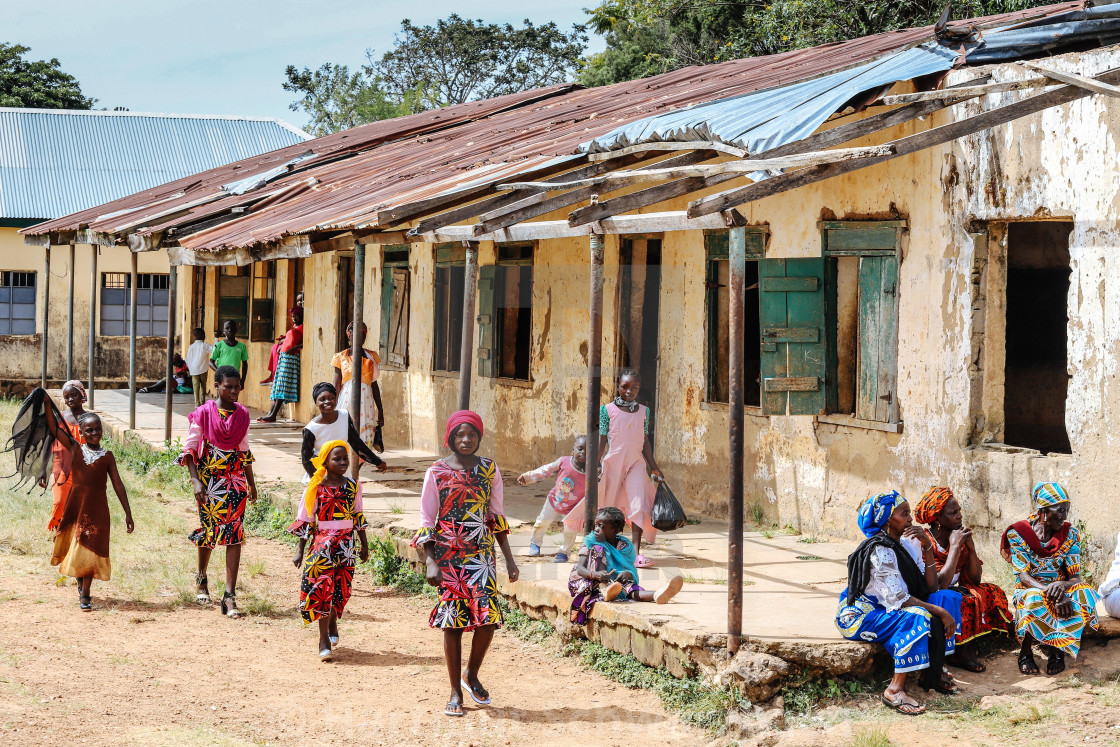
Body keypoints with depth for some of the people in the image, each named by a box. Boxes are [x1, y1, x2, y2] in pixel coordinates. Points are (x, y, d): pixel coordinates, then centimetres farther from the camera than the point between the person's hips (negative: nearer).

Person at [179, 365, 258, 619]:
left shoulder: (242, 414, 6)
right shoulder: (203, 414, -6)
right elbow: (190, 449, -6)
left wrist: (251, 482, 20)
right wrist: (195, 481, -17)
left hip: (235, 479, 2)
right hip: (209, 479, -2)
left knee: (234, 534, -8)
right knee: (209, 530, 9)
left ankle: (230, 596, -11)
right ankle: (202, 579, 38)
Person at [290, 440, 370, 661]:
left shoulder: (353, 486, 5)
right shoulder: (315, 488, -6)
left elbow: (358, 516, 16)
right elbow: (304, 521, -1)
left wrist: (364, 545, 18)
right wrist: (300, 551, -3)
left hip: (346, 544, 3)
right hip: (321, 542, -3)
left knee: (340, 587, 7)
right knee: (322, 587, -7)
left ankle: (332, 622, 34)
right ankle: (324, 639, -3)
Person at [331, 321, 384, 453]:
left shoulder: (371, 357, 11)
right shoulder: (341, 357, 5)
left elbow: (374, 385, 15)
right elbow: (336, 386, 4)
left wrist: (380, 410, 14)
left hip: (366, 401, 2)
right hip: (347, 398, -2)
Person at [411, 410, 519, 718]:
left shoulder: (489, 469, 5)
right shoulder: (437, 472, -3)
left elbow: (496, 516, 12)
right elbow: (426, 521, -1)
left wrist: (509, 558, 9)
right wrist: (430, 562, -9)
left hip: (481, 553, 2)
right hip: (449, 554, -2)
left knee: (488, 617, -9)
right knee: (454, 621, -1)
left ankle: (471, 675, 18)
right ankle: (456, 692, 11)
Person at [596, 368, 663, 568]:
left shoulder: (643, 411, 10)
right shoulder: (608, 409, 2)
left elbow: (645, 442, 15)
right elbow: (602, 439, 1)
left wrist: (654, 467, 15)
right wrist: (596, 463, -8)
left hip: (636, 463, 2)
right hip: (613, 460, -2)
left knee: (639, 505, -14)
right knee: (610, 505, 5)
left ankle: (636, 552, -18)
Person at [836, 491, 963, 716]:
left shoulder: (905, 544, 6)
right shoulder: (879, 550, -22)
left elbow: (930, 587, 1)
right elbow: (897, 600, -27)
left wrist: (927, 547, -9)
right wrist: (940, 612, -26)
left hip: (886, 610, 9)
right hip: (860, 616, -9)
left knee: (948, 598, -3)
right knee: (919, 617, -33)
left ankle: (933, 671, -5)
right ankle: (895, 690, -31)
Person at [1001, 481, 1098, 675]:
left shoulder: (1070, 534, -1)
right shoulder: (1018, 533, -9)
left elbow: (1075, 577, -7)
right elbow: (1024, 576, -16)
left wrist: (1061, 586, -33)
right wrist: (1051, 593, -34)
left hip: (1059, 586, 3)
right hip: (1029, 589, -3)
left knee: (1084, 594, -32)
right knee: (1034, 600, -40)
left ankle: (1055, 649, -18)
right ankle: (1025, 652, -18)